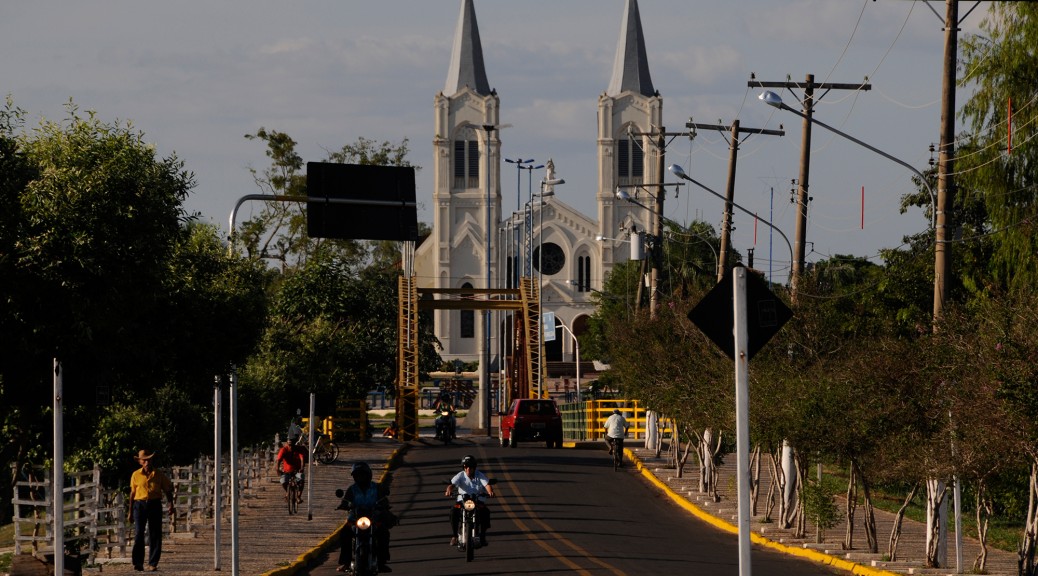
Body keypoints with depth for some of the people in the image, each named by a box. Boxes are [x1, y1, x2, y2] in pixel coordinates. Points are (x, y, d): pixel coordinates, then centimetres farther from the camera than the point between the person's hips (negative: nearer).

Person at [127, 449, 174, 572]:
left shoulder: (159, 475, 6)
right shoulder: (136, 475, 5)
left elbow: (167, 490, 12)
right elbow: (132, 493, 11)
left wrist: (171, 505, -2)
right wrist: (130, 511, 11)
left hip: (155, 504, 1)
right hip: (140, 504, -1)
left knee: (155, 535, 0)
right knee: (138, 533, -9)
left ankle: (153, 563, 5)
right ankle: (138, 563, -7)